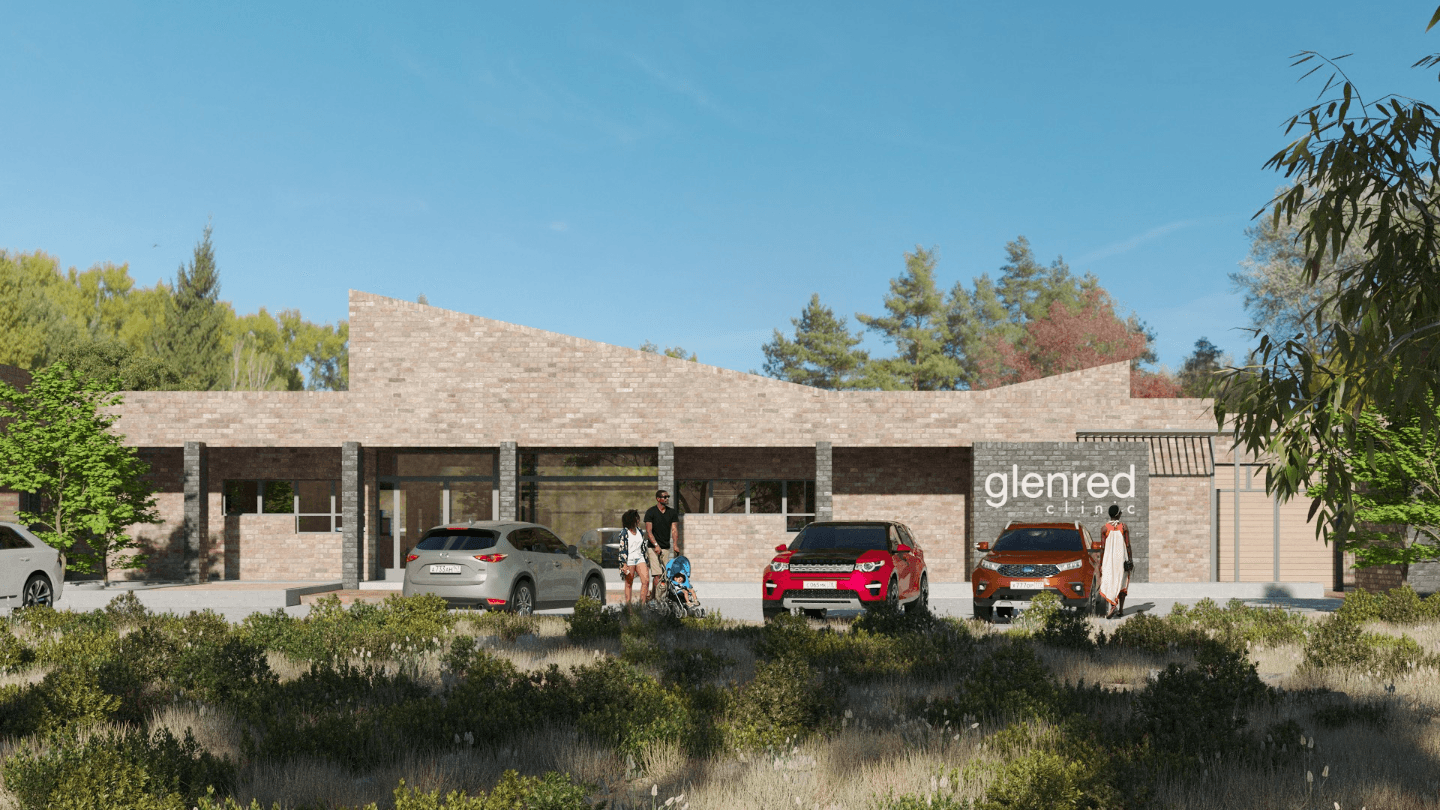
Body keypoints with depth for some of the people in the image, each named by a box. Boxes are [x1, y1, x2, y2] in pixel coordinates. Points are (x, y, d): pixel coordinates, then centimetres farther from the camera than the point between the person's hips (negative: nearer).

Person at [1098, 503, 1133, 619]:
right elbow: (1128, 545, -3)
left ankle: (1113, 606, -24)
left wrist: (1100, 564, 1)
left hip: (1109, 559, -1)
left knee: (1108, 584, -1)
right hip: (1122, 559, 1)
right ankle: (1121, 610, 16)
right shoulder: (1124, 527, -3)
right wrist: (1130, 561, 4)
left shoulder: (1104, 528, -4)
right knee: (1122, 584, 13)